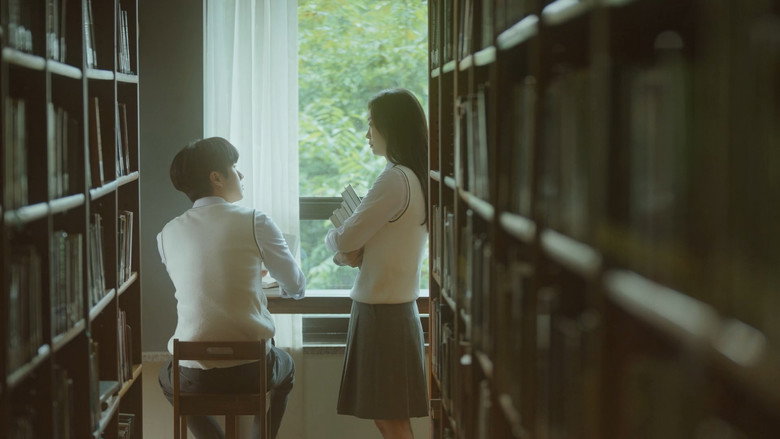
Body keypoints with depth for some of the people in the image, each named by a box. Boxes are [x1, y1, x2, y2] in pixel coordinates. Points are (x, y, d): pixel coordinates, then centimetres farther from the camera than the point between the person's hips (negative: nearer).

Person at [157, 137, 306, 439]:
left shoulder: (168, 234, 1)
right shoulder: (255, 222, -7)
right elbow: (296, 288, 5)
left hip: (194, 379, 1)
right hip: (251, 372, -1)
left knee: (167, 377, 38)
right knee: (284, 366, 35)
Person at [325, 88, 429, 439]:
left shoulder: (395, 179, -18)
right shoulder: (417, 177, 12)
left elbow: (345, 239, -16)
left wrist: (332, 238, 7)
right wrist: (350, 253, 0)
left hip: (382, 312, -9)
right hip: (396, 306, 9)